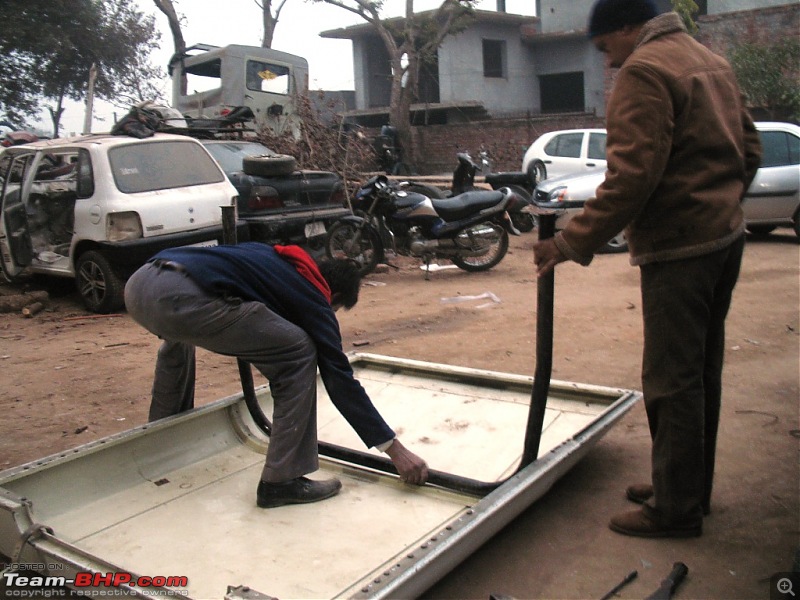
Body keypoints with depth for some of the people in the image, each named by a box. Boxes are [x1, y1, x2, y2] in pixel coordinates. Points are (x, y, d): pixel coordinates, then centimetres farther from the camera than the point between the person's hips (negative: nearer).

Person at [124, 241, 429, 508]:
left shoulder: (274, 257, 31)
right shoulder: (311, 296, 11)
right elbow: (340, 378, 9)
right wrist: (395, 449, 12)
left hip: (139, 283, 9)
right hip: (181, 297, -9)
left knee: (178, 337, 42)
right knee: (299, 353, 2)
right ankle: (281, 480, 6)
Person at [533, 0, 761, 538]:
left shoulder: (644, 71, -12)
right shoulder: (712, 62, 17)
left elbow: (631, 176, -23)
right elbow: (749, 150, 20)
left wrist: (573, 242, -21)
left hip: (678, 249, -10)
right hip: (726, 237, 10)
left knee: (672, 381, -2)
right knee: (702, 372, 16)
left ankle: (676, 509, 9)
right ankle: (691, 488, 30)